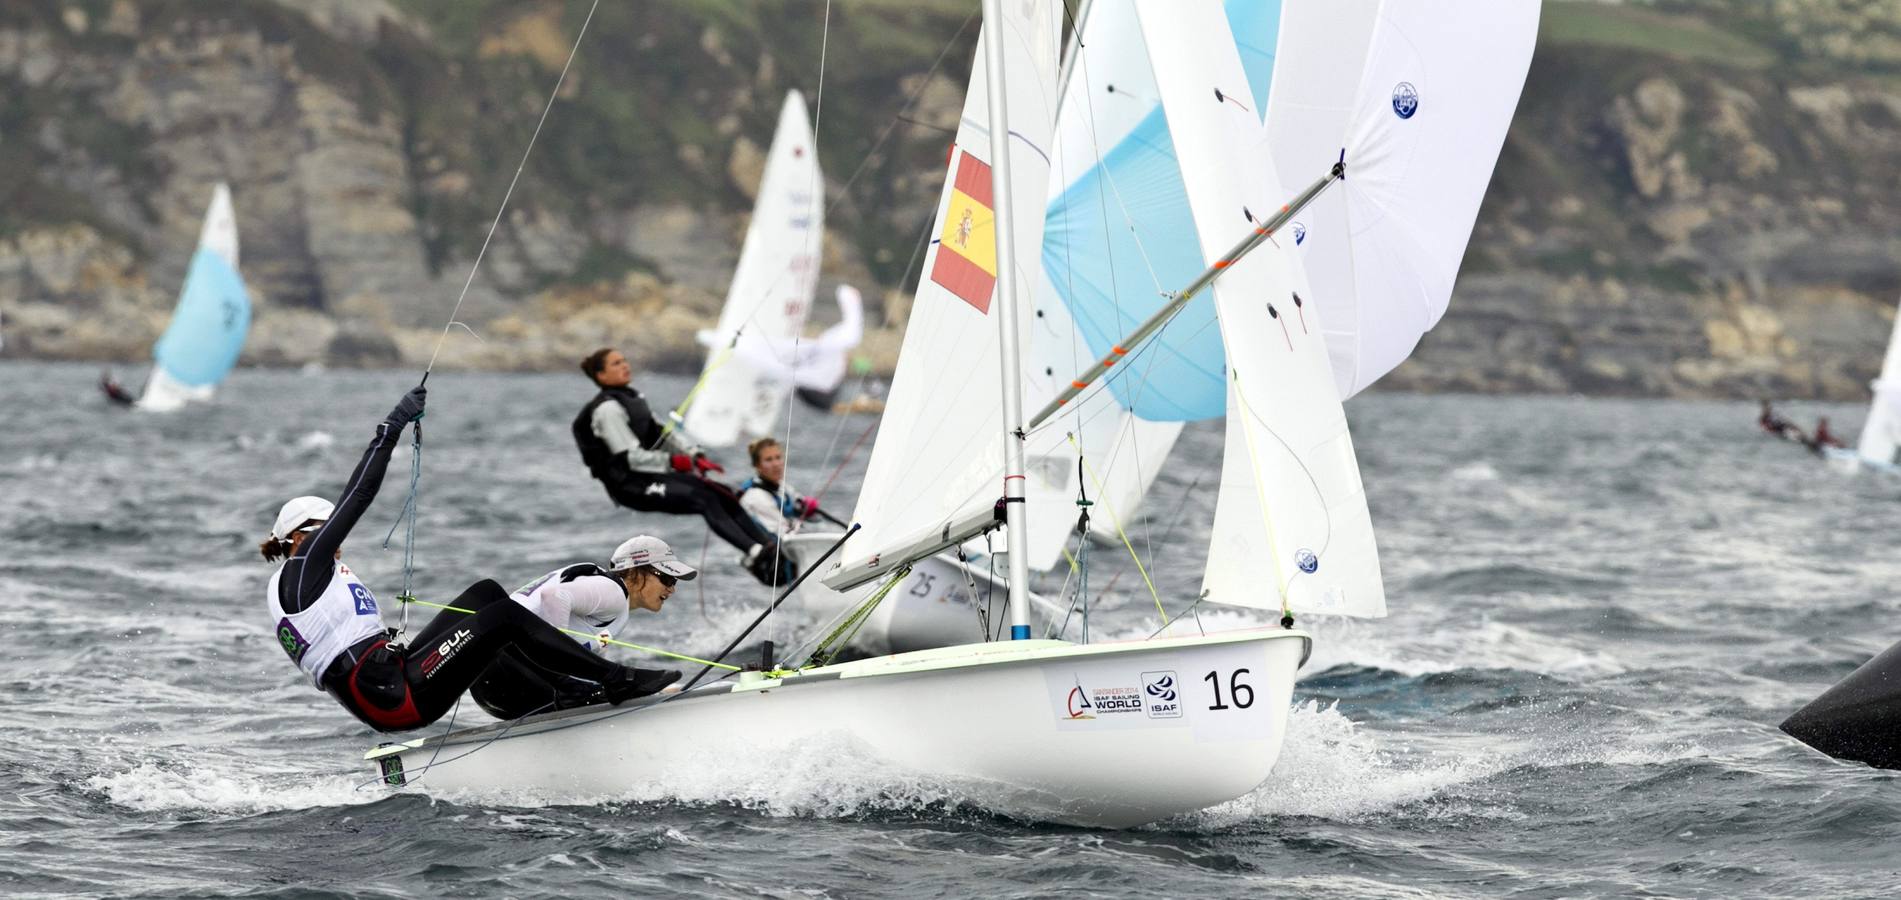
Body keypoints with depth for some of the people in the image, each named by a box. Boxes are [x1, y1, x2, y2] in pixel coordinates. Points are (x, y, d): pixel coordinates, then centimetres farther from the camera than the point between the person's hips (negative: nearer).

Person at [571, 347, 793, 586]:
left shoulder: (632, 397, 17)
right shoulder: (607, 409, -12)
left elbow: (661, 433, 17)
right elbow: (631, 458, -18)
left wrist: (695, 456, 3)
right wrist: (673, 461, -20)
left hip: (651, 474, 9)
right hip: (628, 484, -9)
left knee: (722, 494, -8)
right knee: (705, 499, -25)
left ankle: (770, 547, -17)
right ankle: (755, 553, -36)